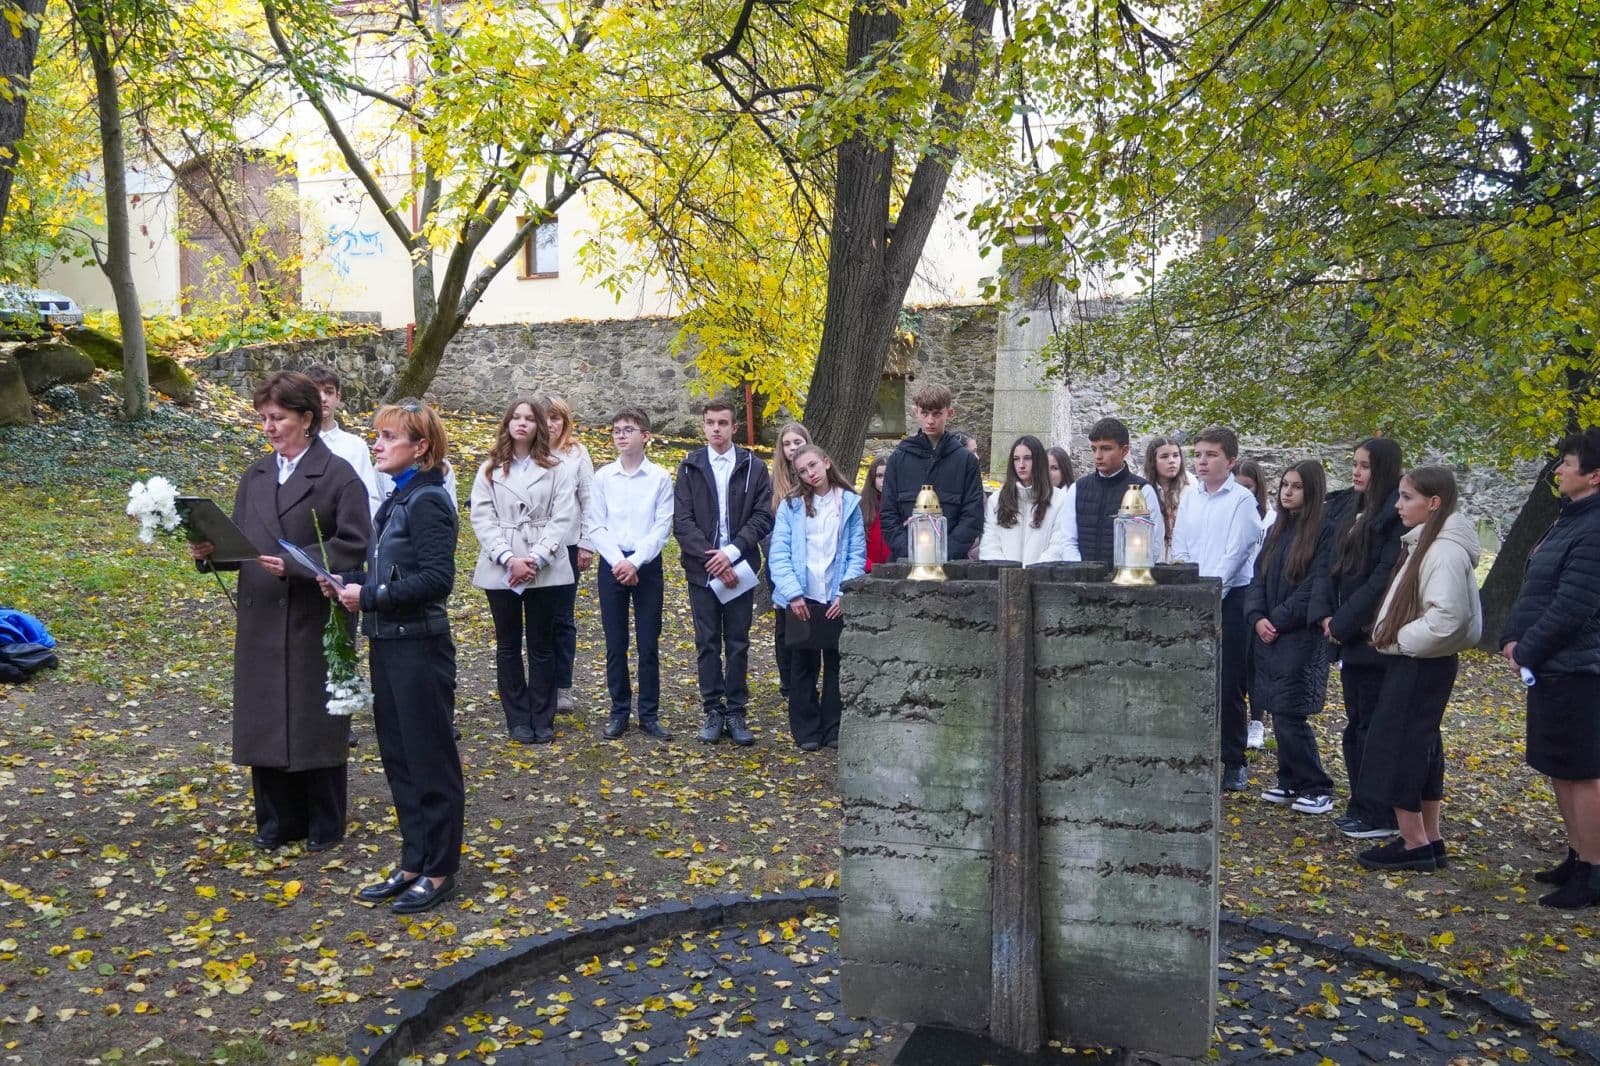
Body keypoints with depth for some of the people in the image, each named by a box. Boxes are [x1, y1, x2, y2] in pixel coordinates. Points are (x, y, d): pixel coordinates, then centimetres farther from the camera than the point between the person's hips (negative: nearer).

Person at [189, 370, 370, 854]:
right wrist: (211, 550, -7)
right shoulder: (255, 476, 12)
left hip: (316, 619, -5)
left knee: (316, 720, 5)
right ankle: (277, 820, 26)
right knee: (264, 720, 10)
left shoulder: (338, 475, -7)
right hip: (261, 619, 5)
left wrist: (295, 563, -21)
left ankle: (324, 825, 21)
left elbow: (353, 544, -14)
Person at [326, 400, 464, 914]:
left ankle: (440, 870, 15)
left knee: (431, 760, 2)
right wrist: (348, 581, 1)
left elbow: (437, 578, -22)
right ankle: (413, 863, 26)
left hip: (419, 648, -9)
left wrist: (370, 596, -18)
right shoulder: (399, 499, 13)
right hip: (388, 644, 9)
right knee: (397, 758, 15)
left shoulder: (428, 501, -14)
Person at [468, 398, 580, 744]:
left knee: (542, 645, 5)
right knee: (508, 645, 8)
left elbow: (563, 518, -4)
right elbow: (482, 518, -1)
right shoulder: (490, 470, 7)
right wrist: (509, 558, -14)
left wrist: (536, 559, -15)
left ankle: (542, 719, 14)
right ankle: (518, 720, 17)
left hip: (546, 570, -1)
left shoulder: (558, 469, 3)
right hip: (500, 570, 2)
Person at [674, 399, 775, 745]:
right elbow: (682, 521, -2)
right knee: (707, 644, 6)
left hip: (740, 569, 0)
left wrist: (732, 552, -14)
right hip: (702, 569, 0)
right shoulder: (690, 467, 4)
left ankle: (737, 712, 14)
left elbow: (763, 517, -3)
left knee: (738, 644, 6)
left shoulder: (754, 467, 3)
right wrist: (712, 559, -12)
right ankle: (713, 712, 14)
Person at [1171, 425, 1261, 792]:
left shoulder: (1242, 500, -6)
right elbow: (1179, 552, 10)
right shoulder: (1190, 500, 10)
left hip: (1229, 600, -5)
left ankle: (1232, 763, 9)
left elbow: (1234, 555, -12)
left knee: (1228, 684, -1)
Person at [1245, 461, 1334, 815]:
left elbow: (1313, 589, -14)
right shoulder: (1276, 531, 14)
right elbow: (1259, 578, 11)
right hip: (1268, 636, 7)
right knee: (1279, 713, 10)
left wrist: (1277, 621, -12)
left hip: (1301, 637, -7)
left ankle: (1318, 789, 7)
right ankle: (1291, 782, 21)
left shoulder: (1323, 533, -9)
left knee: (1288, 715, -7)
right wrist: (1258, 618, -4)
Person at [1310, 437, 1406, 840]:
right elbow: (1325, 563, 9)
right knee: (1356, 723, 14)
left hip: (1375, 637, -8)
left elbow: (1384, 578, -18)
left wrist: (1344, 623, -15)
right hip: (1348, 637, 8)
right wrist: (1324, 614, -4)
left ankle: (1379, 816, 11)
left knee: (1373, 727, 0)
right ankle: (1360, 808, 25)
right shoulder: (1342, 508, 11)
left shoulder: (1397, 514, -13)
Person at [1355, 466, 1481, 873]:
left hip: (1422, 664, -10)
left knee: (1397, 748, -4)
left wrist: (1398, 639, -17)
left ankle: (1414, 843, 4)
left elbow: (1446, 618, -27)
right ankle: (1429, 839, 25)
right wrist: (1394, 636, 6)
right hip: (1415, 661, 10)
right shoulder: (1425, 543, 12)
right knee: (1421, 747, 15)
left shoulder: (1446, 550, -19)